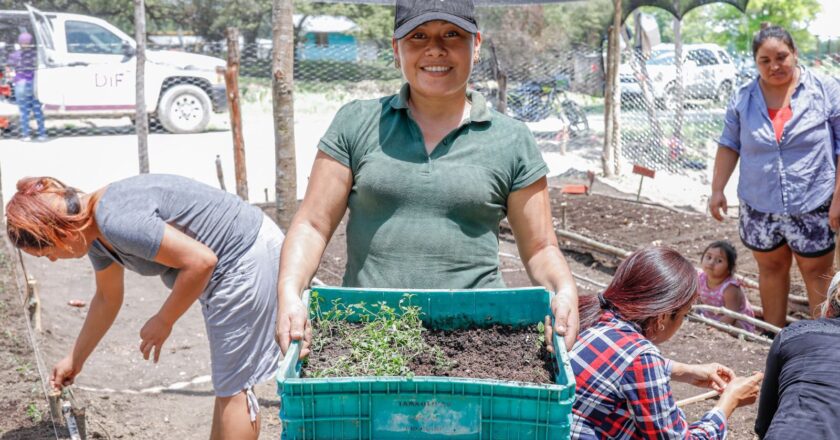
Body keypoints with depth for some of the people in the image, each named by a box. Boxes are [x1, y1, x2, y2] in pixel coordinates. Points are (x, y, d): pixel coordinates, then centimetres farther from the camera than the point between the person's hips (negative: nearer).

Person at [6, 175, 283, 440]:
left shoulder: (117, 221, -25)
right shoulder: (96, 234, 7)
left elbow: (200, 260, -28)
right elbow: (107, 299, 23)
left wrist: (163, 321, -14)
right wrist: (75, 359, 31)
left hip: (247, 261, -10)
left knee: (233, 389, 0)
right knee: (229, 384, 19)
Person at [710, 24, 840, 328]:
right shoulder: (743, 99, 2)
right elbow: (729, 146, 8)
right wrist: (717, 190, 2)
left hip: (812, 206, -3)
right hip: (759, 206, 3)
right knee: (770, 268, 14)